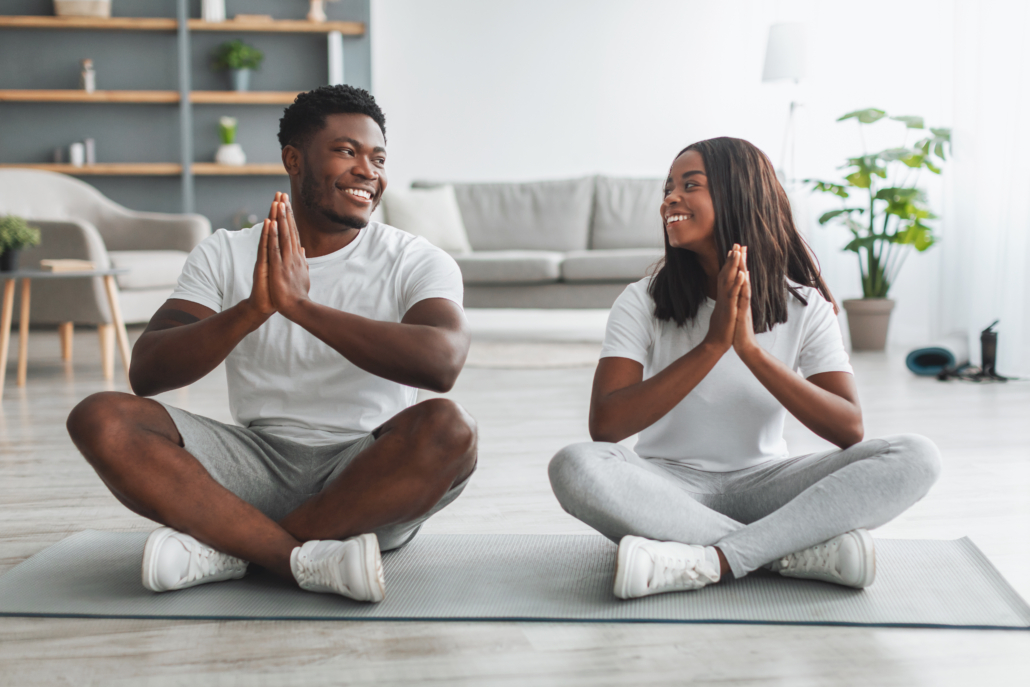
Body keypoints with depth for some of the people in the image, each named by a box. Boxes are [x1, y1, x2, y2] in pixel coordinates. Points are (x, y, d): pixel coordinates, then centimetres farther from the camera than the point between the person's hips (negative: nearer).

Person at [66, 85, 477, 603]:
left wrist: (302, 305, -27)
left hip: (367, 479, -2)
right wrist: (250, 311, -25)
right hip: (258, 466, 2)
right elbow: (145, 373, -8)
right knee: (101, 419, -18)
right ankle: (312, 560, -27)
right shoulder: (224, 254, 6)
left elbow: (442, 363, -23)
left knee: (446, 429, -33)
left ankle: (226, 545, -21)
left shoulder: (416, 263, -1)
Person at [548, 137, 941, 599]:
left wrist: (751, 349, -25)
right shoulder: (642, 303, -6)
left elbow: (849, 430, -14)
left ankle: (709, 561, -29)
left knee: (916, 457, -20)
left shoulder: (805, 307, -2)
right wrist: (712, 344, -25)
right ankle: (806, 551, -27)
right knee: (575, 466, -34)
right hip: (670, 486, -1)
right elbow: (605, 426, -19)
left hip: (761, 484, 1)